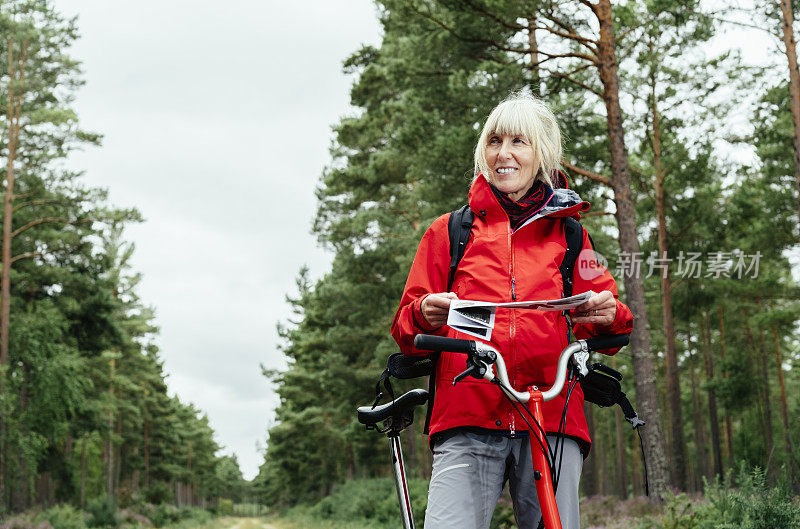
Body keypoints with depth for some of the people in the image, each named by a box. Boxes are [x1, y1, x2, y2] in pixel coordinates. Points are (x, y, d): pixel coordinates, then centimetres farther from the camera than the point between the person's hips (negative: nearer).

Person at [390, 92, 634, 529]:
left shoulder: (567, 234, 21)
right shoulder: (449, 231, 18)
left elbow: (606, 318, 17)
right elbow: (406, 334, 15)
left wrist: (608, 316, -8)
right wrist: (425, 316, -9)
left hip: (554, 417, 1)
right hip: (466, 419, -1)